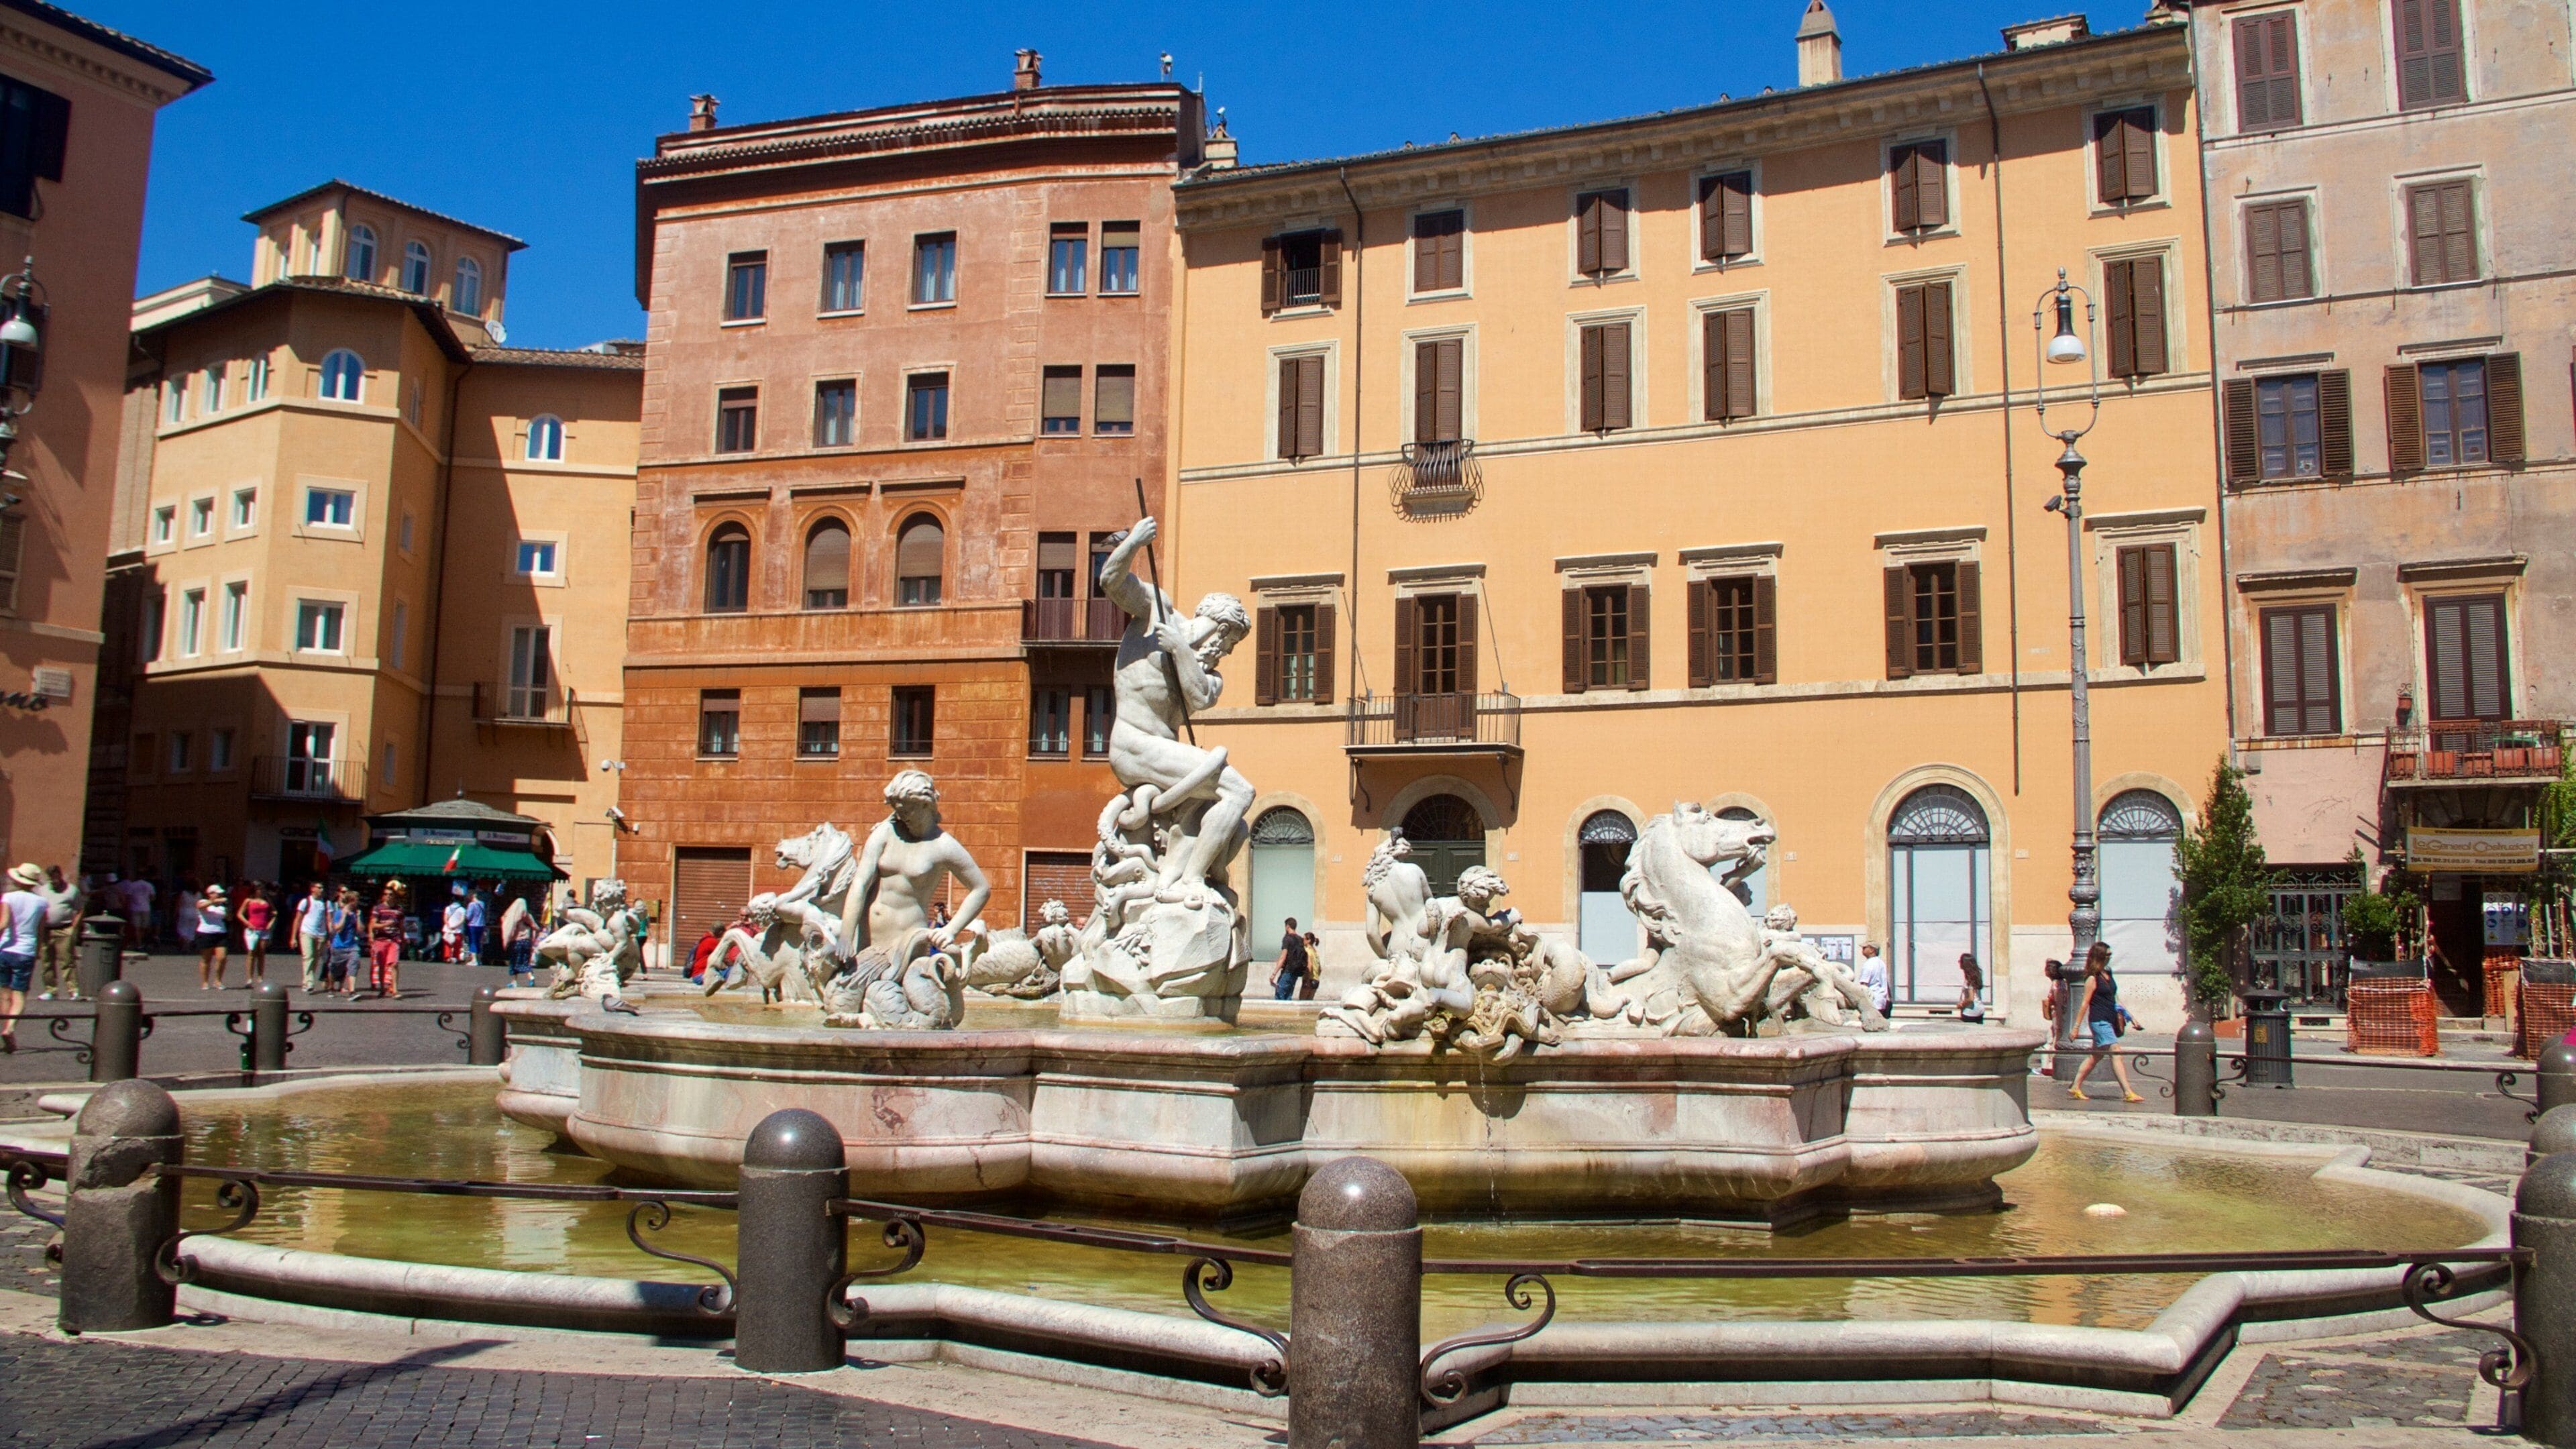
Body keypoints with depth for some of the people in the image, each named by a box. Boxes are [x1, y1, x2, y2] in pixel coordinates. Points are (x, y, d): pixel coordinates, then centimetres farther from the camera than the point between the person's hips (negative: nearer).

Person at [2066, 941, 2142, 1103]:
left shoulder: (2108, 974, 12)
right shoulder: (2092, 978, -11)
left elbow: (2115, 998, 20)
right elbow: (2084, 1003, -11)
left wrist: (2128, 1016, 16)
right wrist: (2076, 1027, -11)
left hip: (2109, 1021, 9)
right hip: (2099, 1021, -9)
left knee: (2096, 1056, 13)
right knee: (2116, 1054, -13)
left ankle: (2075, 1088, 20)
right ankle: (2128, 1093, -16)